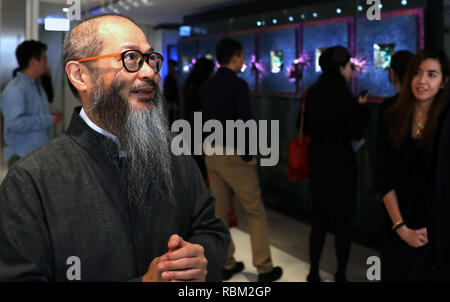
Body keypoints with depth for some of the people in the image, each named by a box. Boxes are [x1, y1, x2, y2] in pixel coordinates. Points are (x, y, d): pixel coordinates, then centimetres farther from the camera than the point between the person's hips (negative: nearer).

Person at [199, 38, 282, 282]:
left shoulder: (206, 86, 8)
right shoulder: (238, 84, -15)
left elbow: (204, 120, 11)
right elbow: (244, 122, -21)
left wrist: (210, 147, 14)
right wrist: (248, 156, -12)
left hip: (211, 154, 7)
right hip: (233, 155, -7)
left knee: (219, 212, 13)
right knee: (255, 212, 4)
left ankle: (225, 264, 22)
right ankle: (264, 268, 9)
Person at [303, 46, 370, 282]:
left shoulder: (313, 92, 3)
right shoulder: (343, 94, -17)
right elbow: (355, 133, -13)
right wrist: (361, 108, 0)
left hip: (317, 159, 6)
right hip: (339, 161, -6)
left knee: (320, 218, 16)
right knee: (342, 220, 7)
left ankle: (314, 272, 22)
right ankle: (340, 275, 16)